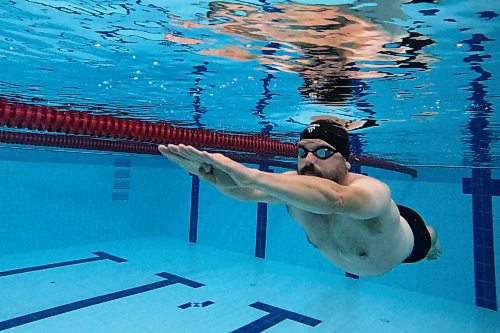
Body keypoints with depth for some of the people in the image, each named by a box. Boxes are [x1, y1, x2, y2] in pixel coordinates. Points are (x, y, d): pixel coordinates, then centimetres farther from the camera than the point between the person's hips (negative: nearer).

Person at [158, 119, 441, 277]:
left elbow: (332, 198, -74)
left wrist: (249, 174, -82)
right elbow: (245, 192, -52)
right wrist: (213, 175, -73)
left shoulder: (373, 192, -50)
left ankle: (433, 240, 70)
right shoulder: (297, 185, -36)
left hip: (406, 242, -2)